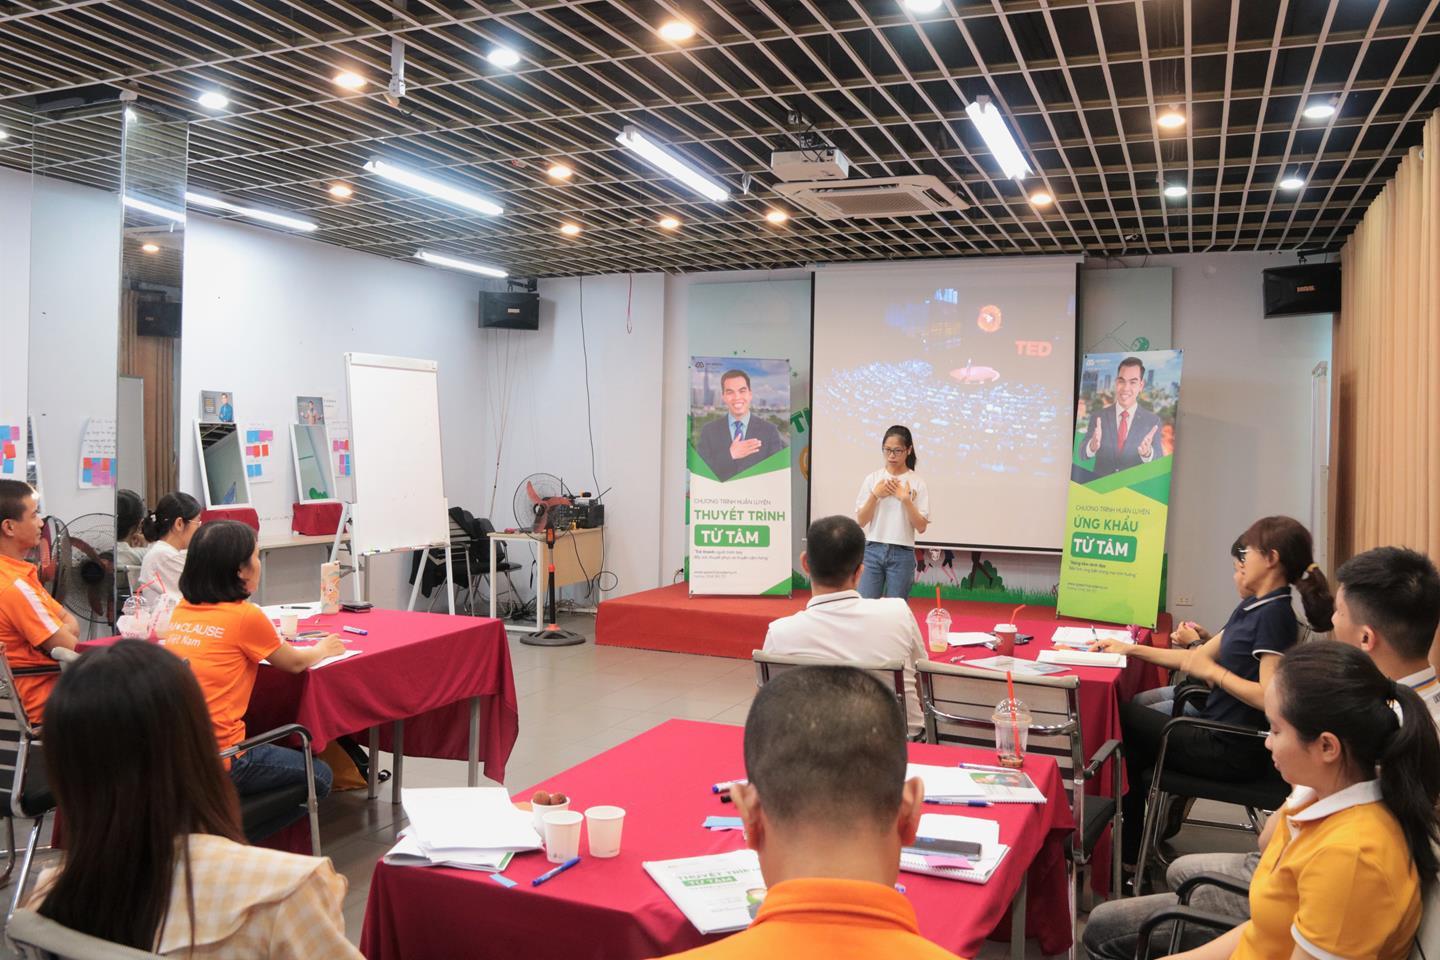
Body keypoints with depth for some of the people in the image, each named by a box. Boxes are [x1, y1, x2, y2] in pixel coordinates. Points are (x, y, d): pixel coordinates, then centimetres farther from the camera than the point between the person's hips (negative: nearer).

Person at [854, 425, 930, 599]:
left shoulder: (917, 483, -1)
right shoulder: (872, 479, 2)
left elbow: (921, 527, -4)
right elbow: (860, 521, 0)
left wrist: (905, 500, -16)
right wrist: (875, 496, -14)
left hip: (902, 554, -1)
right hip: (872, 550, 1)